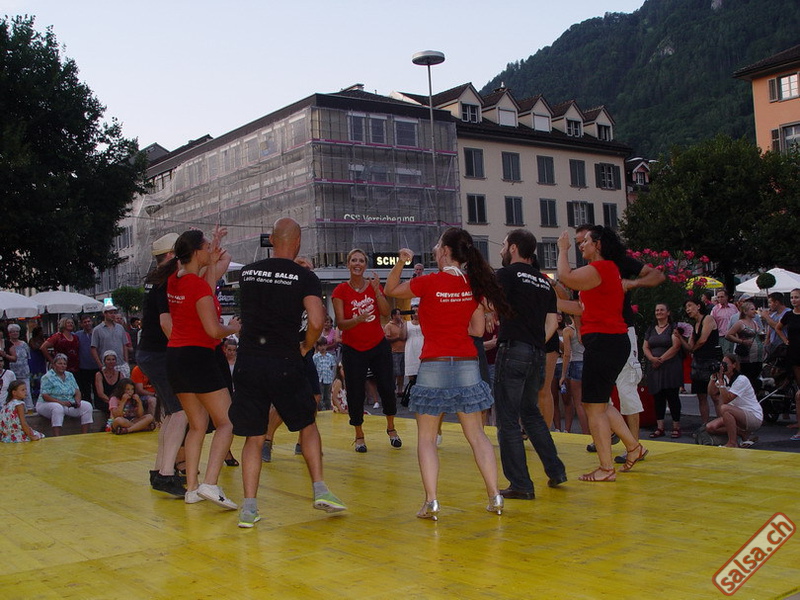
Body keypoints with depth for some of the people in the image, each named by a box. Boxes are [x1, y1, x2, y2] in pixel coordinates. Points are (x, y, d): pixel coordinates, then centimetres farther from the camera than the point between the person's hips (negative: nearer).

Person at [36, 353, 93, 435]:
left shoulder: (70, 375, 13)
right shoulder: (48, 377, -8)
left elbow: (77, 391, 12)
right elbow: (45, 396, -16)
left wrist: (77, 401, -11)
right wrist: (61, 402, -26)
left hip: (69, 404, 6)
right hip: (48, 404, -6)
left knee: (87, 406, -12)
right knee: (58, 408, -39)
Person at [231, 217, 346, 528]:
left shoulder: (247, 272, 8)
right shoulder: (304, 276, -4)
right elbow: (316, 321, -16)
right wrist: (306, 346, 3)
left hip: (248, 360, 3)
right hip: (284, 362, -3)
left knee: (253, 437, 9)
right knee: (307, 424, 18)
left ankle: (249, 508, 5)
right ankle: (319, 490, 14)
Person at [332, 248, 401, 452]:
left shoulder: (374, 285, 2)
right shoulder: (341, 290, -5)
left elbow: (386, 312, -10)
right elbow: (340, 323, -11)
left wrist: (376, 290, -20)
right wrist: (359, 319, -29)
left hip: (379, 345, 2)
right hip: (353, 349, -2)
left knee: (387, 389, 1)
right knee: (355, 394, -2)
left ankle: (391, 428, 24)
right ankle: (359, 436, 16)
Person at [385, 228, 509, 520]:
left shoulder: (429, 283, -8)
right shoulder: (474, 285, 4)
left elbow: (391, 289, 7)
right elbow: (478, 329, 8)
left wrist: (401, 261, 3)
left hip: (434, 366, -4)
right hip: (467, 364, 4)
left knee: (426, 437, 5)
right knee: (476, 434, 11)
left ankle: (431, 501, -2)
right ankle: (495, 496, 7)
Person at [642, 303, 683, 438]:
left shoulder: (673, 327, 0)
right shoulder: (651, 329, 15)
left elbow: (676, 346, -10)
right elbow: (645, 347, 11)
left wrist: (661, 359, -15)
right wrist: (652, 358, -9)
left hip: (671, 367, -5)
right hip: (654, 368, 5)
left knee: (672, 396, -4)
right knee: (657, 397, 3)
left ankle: (676, 427, 1)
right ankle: (659, 427, 6)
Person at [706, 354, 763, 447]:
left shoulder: (742, 380, -18)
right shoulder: (725, 378, 6)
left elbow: (726, 400, -27)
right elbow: (711, 393, -5)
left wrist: (720, 380, -26)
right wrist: (713, 376, -12)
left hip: (754, 417, -8)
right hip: (739, 415, 8)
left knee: (724, 408, -35)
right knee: (710, 427, -9)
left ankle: (732, 443, -23)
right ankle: (743, 433, 4)